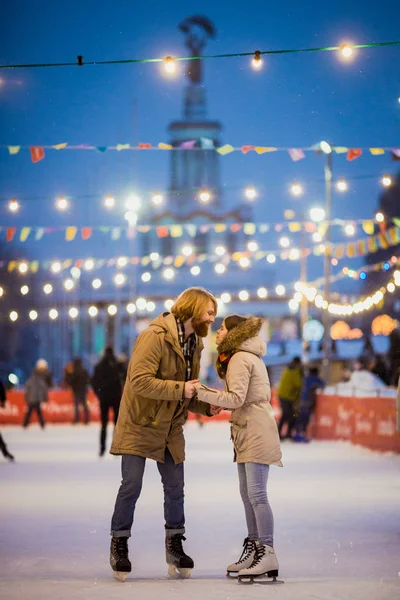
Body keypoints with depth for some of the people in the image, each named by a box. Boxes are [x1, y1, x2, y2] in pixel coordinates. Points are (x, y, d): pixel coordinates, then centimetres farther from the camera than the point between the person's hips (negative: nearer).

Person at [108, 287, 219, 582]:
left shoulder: (195, 343, 6)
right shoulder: (155, 337, -21)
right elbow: (140, 381, -28)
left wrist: (207, 406, -6)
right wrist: (180, 389, -27)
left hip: (171, 429, 7)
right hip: (140, 425, -7)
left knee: (175, 488, 9)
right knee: (132, 485, -5)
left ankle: (175, 547, 21)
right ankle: (119, 546, 9)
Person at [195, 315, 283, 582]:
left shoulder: (240, 359, -12)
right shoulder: (249, 357, 19)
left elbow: (236, 398, -21)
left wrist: (202, 392, -17)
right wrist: (218, 403, 6)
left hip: (257, 432, -11)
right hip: (247, 433, 11)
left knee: (256, 494, -13)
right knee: (247, 493, 12)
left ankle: (268, 554, -14)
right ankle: (254, 550, 17)